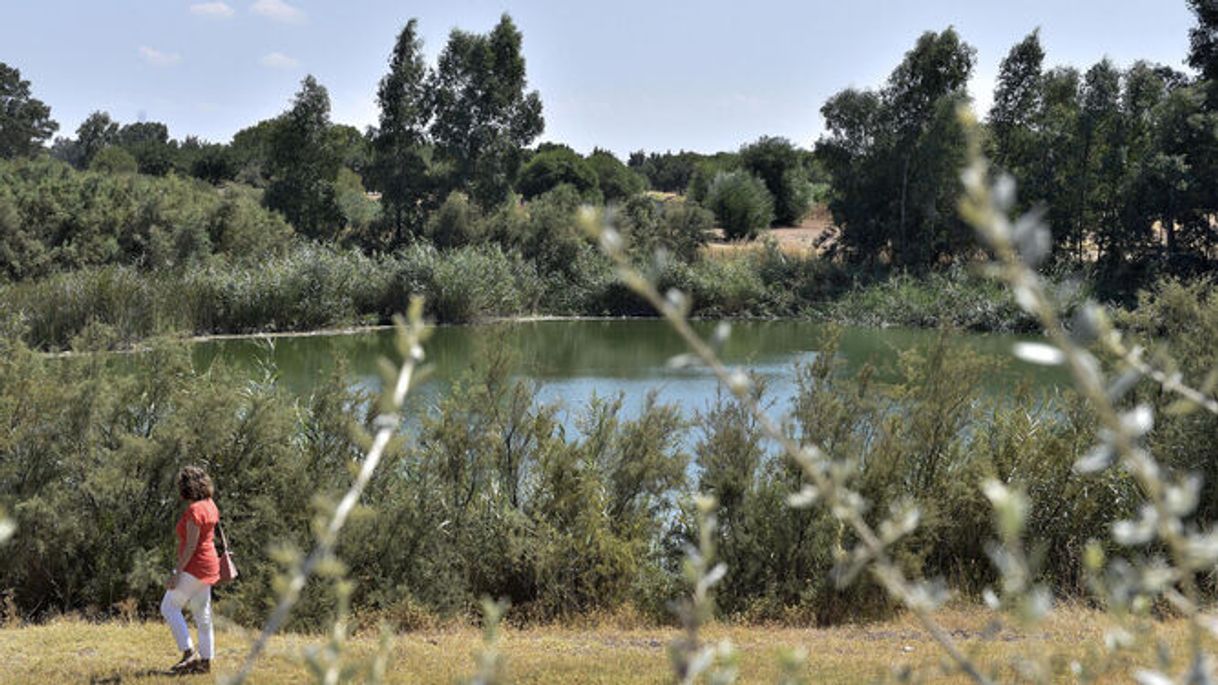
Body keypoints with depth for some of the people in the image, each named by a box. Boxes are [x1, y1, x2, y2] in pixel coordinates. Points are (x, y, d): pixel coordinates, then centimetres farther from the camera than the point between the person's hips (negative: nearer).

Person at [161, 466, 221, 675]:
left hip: (194, 566, -9)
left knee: (169, 607, -3)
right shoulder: (209, 505, 10)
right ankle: (205, 662, 13)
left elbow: (191, 545, -21)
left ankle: (189, 653, -9)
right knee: (203, 614, 11)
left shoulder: (194, 510, -18)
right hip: (208, 566, 9)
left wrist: (177, 573, -20)